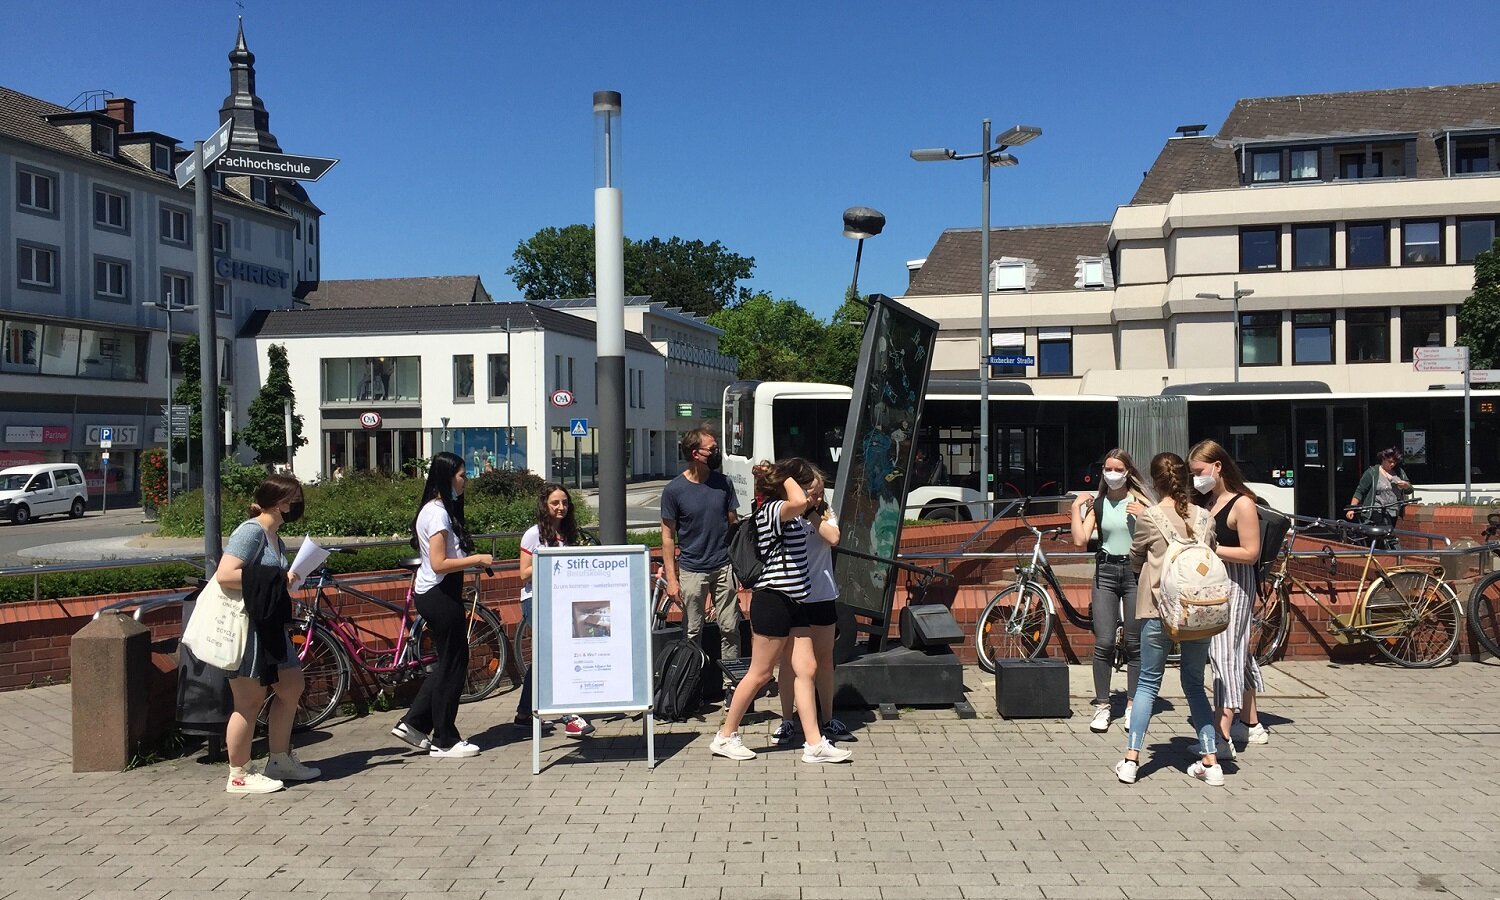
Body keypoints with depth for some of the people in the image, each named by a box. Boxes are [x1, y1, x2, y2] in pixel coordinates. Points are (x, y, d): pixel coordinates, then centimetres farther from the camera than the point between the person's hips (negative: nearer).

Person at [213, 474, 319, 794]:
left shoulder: (274, 536, 14)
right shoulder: (252, 531, -16)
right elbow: (225, 575, -26)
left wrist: (288, 579, 5)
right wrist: (277, 580, -23)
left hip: (268, 624, 10)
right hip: (244, 626, -10)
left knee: (291, 685, 14)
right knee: (250, 701, -3)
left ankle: (280, 761, 27)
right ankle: (238, 776, 10)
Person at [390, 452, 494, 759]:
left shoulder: (434, 509, 14)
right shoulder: (439, 513, -17)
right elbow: (439, 564, -22)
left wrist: (472, 559, 8)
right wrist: (476, 559, -16)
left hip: (435, 593, 10)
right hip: (440, 595, -10)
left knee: (449, 661, 17)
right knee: (453, 663, 0)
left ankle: (413, 723, 21)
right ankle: (444, 741, 11)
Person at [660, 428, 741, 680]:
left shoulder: (723, 483, 3)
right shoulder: (674, 490, -7)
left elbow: (733, 523, 11)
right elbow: (668, 536, -4)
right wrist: (671, 578, -8)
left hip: (724, 566, 3)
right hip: (691, 570, -3)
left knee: (730, 629, 4)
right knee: (692, 633, 6)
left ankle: (731, 680, 13)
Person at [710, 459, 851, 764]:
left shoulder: (789, 516, 14)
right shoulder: (772, 510, -17)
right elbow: (798, 502, -40)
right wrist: (787, 477, -19)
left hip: (793, 601, 10)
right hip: (773, 600, -10)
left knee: (806, 669, 6)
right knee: (760, 674, 1)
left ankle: (814, 744, 10)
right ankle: (725, 737, 15)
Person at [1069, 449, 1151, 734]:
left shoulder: (1140, 501, 3)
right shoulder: (1097, 503, 9)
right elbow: (1080, 540, -2)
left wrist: (1145, 516, -18)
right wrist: (1076, 508, -3)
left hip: (1135, 571, -1)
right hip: (1105, 573, 1)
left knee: (1135, 643, 4)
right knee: (1103, 643, -5)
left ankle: (1132, 705, 14)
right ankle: (1102, 706, 3)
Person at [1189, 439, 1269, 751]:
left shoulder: (1242, 504, -15)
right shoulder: (1204, 501, 9)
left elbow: (1251, 553, -18)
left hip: (1235, 584, -9)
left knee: (1226, 653, -10)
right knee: (1238, 652, 17)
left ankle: (1223, 737, -9)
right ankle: (1252, 726, 29)